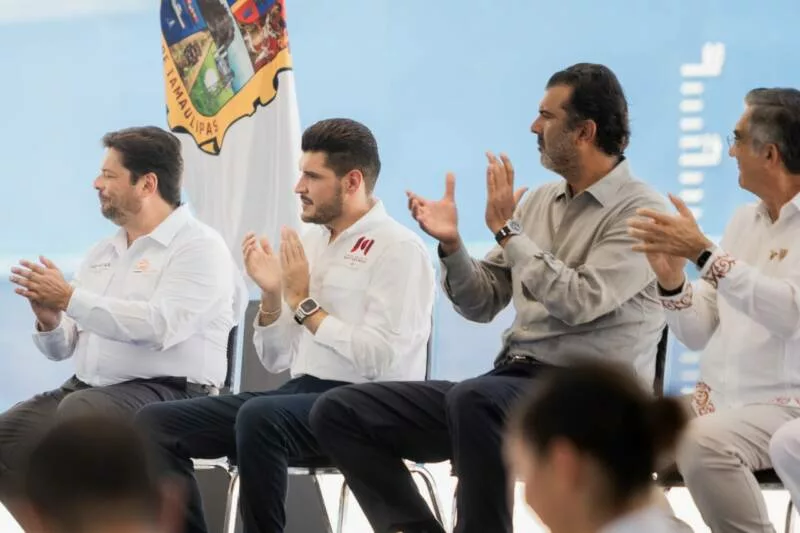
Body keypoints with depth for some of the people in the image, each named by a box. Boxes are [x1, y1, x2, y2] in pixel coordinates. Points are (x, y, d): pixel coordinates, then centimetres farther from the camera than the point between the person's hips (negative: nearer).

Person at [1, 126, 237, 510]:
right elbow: (61, 348, 18)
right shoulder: (102, 253, 19)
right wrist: (50, 321, -7)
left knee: (80, 411, -36)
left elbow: (160, 325, -22)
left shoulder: (200, 247, -5)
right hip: (85, 390, 7)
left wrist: (70, 298, -18)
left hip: (168, 393, -7)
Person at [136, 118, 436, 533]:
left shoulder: (398, 249, -6)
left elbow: (381, 361, -18)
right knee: (156, 422, -8)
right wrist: (272, 295, 0)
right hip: (302, 394, 8)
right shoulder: (309, 242, 16)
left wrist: (303, 302, -9)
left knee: (258, 417, -37)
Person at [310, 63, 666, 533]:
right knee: (340, 411, -3)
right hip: (511, 380, 8)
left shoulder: (640, 212, -8)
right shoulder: (542, 201, 16)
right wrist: (452, 244, -2)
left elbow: (578, 302, -21)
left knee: (474, 400, -42)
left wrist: (507, 228, -13)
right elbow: (482, 303, 17)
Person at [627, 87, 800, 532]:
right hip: (722, 400, 7)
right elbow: (699, 333, 14)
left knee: (704, 442, -33)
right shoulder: (744, 220, 14)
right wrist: (672, 280, -6)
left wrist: (703, 252, -25)